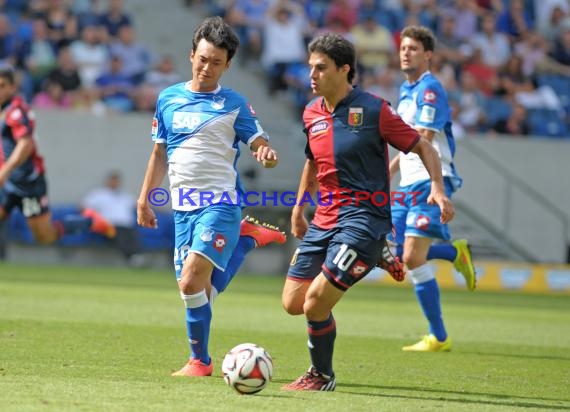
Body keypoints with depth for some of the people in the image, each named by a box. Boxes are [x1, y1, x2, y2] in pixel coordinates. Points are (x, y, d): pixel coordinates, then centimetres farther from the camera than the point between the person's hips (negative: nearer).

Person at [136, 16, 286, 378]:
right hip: (183, 205, 5)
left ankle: (199, 361, -2)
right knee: (202, 290, 6)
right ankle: (245, 238, 28)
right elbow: (160, 154, 19)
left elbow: (261, 146, -3)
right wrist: (145, 198, 17)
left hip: (220, 202, -5)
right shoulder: (169, 99, 11)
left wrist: (268, 155, -27)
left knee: (191, 283, -18)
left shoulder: (234, 104, -1)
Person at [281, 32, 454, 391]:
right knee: (292, 303, 5)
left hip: (363, 219, -7)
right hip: (324, 221, 7)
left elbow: (423, 147, -5)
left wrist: (439, 190, -19)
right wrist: (299, 206, 27)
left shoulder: (373, 110, -11)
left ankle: (322, 377, 11)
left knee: (315, 305, -13)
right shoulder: (312, 113, 8)